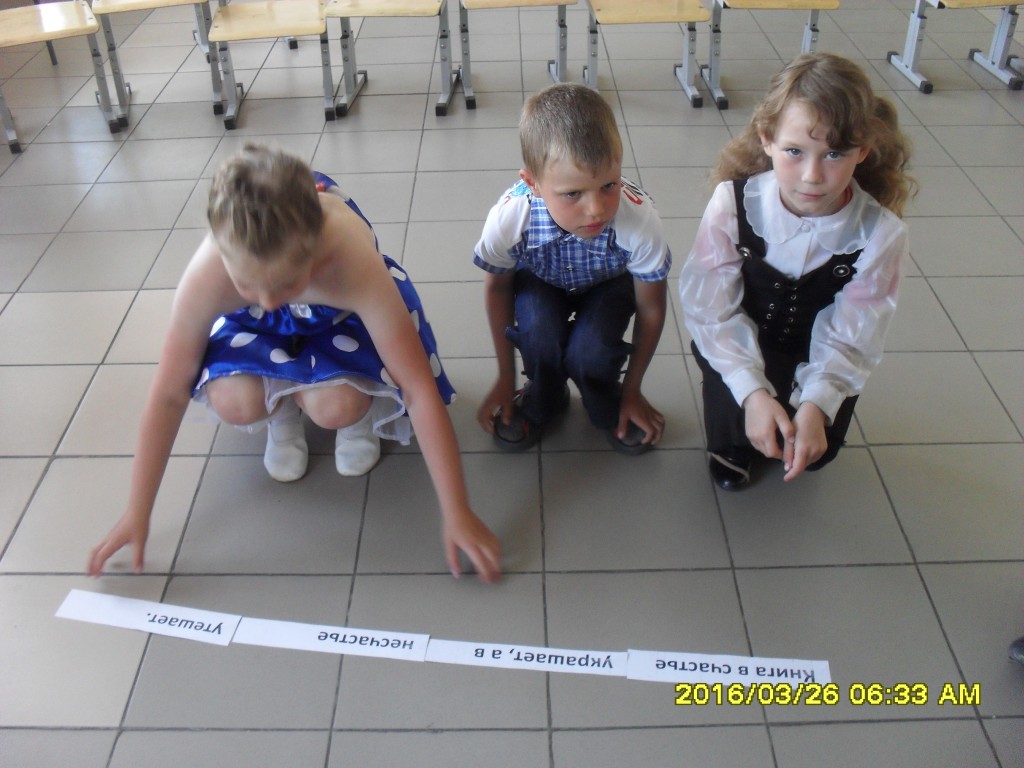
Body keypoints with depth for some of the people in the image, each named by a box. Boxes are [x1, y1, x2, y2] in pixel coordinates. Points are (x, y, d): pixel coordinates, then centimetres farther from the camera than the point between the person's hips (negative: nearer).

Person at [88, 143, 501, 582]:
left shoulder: (355, 266, -43)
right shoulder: (206, 277, -37)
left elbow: (421, 392, -38)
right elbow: (169, 395, -24)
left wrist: (457, 513, -36)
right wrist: (137, 514, -17)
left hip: (340, 311, -1)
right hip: (254, 321, 2)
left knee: (335, 406, -29)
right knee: (233, 402, -26)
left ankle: (360, 409, 8)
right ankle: (283, 408, 10)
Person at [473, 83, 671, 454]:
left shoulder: (640, 221, -39)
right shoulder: (508, 218, -37)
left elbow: (650, 308, -18)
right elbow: (497, 286, -12)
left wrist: (632, 392, -6)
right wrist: (506, 379, -3)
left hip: (609, 284, 0)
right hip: (540, 282, 1)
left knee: (590, 352, -27)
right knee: (539, 330, -31)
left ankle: (606, 403, 10)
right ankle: (542, 401, 4)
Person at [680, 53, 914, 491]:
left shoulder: (881, 233, -21)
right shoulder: (734, 203, -25)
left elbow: (850, 337, -18)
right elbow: (711, 308, -23)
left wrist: (816, 403, -35)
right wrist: (752, 391, -34)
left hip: (816, 355, 2)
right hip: (741, 342, -1)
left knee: (816, 449, -15)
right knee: (737, 429, -25)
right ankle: (730, 446, 13)